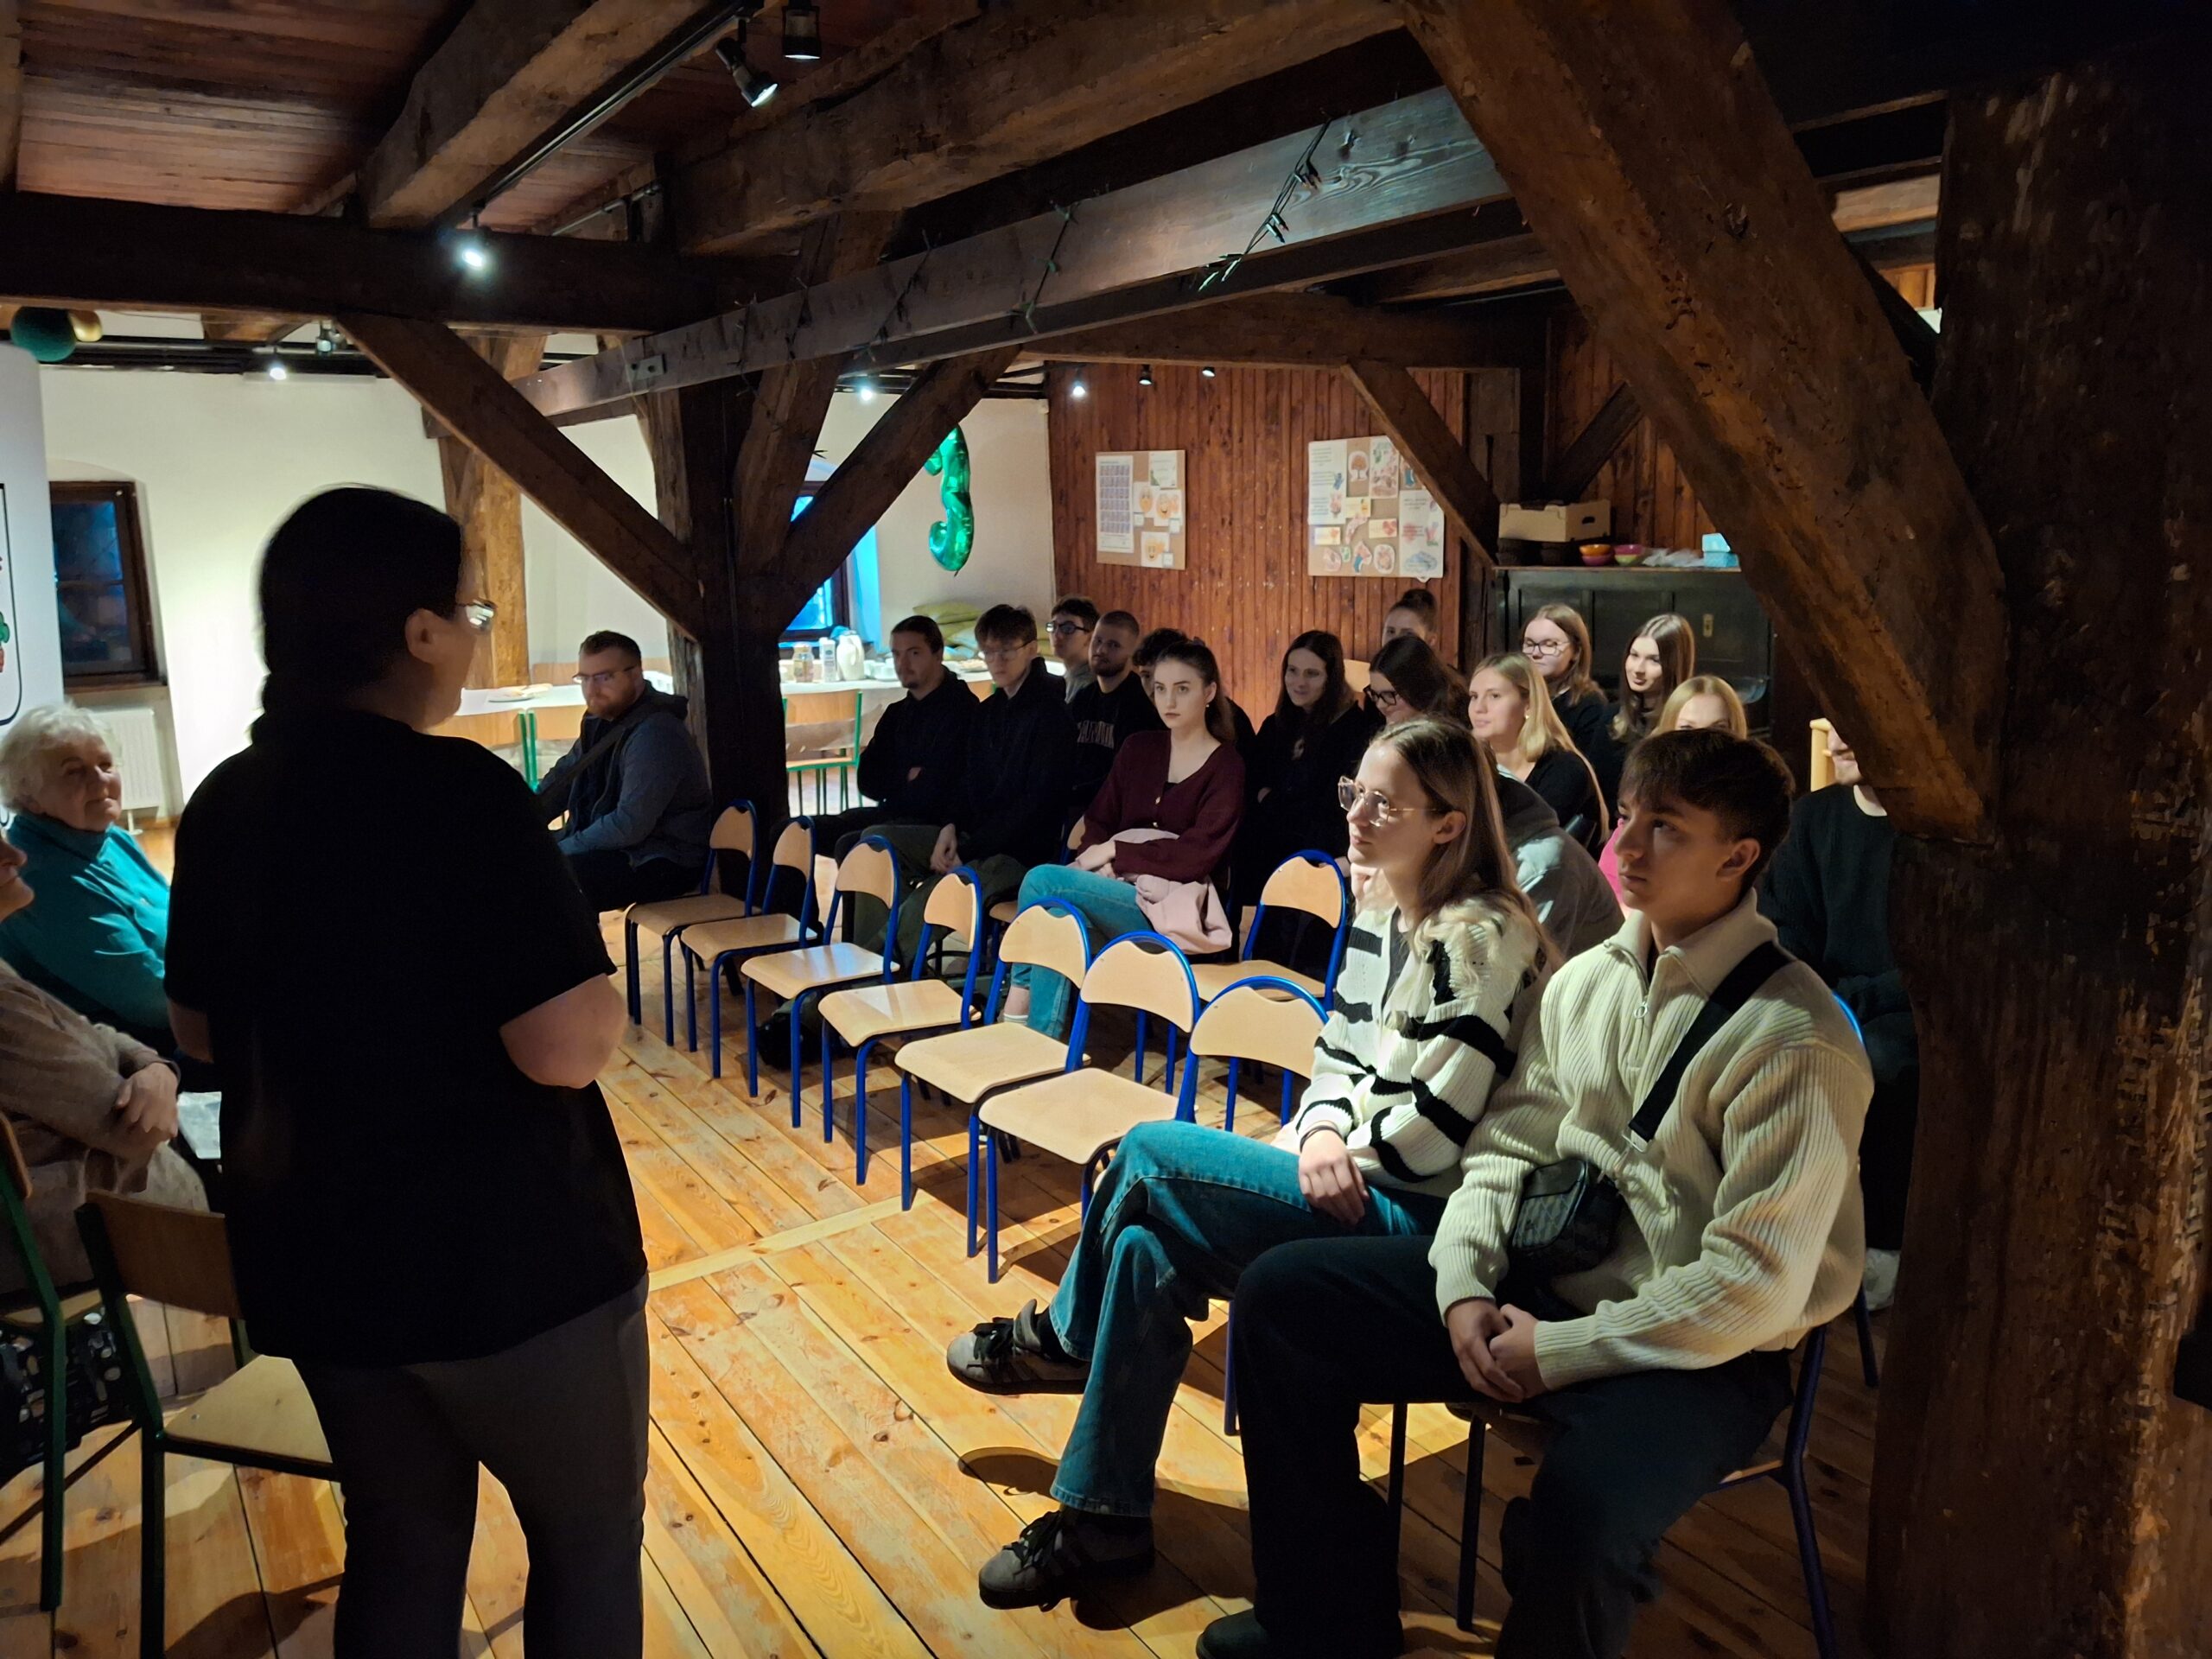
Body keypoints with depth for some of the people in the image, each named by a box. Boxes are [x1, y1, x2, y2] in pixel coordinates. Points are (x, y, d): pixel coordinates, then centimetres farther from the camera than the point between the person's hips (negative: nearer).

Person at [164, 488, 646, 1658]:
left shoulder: (224, 803, 1)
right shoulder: (464, 792, -22)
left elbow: (198, 1027, 13)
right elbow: (569, 1048, -27)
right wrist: (598, 987, -8)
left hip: (312, 1255, 7)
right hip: (509, 1254, -7)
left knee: (399, 1541, 23)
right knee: (590, 1535, 15)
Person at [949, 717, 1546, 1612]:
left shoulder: (1483, 937, -18)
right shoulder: (1380, 910, 9)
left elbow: (1431, 1130, -21)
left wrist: (1331, 1151, -7)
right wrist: (1322, 1133, -8)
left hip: (1416, 1213, -8)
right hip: (1353, 1180, 8)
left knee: (1150, 1151, -16)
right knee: (1148, 1245, -12)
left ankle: (1058, 1337, 11)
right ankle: (1104, 1519, 1)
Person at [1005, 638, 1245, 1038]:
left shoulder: (1227, 766, -1)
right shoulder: (1139, 748, 15)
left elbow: (1197, 855, -12)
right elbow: (1098, 820, 14)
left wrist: (1115, 852, -11)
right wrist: (1098, 862, -8)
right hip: (1115, 886, 5)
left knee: (1043, 879, -26)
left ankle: (1018, 1001, -15)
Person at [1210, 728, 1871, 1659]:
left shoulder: (1796, 1043, -17)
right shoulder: (1586, 980, 5)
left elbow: (1755, 1286, -20)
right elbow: (1506, 1143, 11)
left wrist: (1556, 1351, -17)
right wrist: (1464, 1285, -6)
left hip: (1700, 1354, -7)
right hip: (1542, 1282, 7)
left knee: (1578, 1513, -38)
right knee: (1281, 1294, -2)